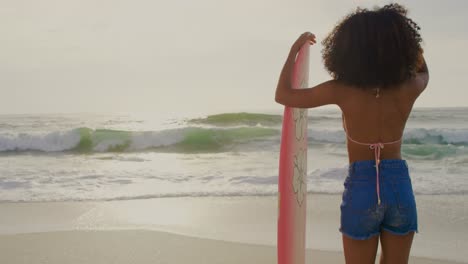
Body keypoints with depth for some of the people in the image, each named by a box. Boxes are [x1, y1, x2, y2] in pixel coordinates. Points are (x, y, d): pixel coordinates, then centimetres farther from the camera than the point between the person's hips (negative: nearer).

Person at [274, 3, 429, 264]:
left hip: (361, 188, -2)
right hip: (400, 187, 2)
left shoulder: (342, 91, -13)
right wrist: (399, 30, 20)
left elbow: (283, 95, -2)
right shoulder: (408, 89, -6)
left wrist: (296, 48, 8)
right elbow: (423, 71, 21)